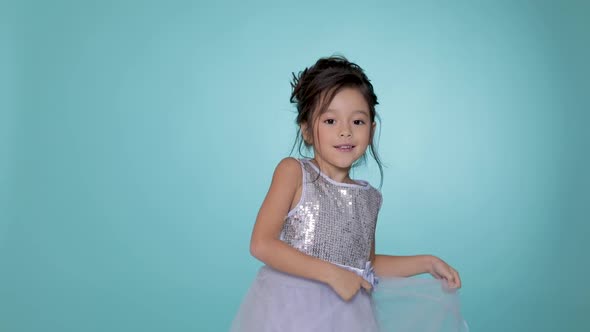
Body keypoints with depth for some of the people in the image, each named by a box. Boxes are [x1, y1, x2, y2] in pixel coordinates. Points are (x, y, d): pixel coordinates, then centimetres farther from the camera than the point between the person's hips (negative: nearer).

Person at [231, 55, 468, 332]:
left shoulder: (369, 198, 5)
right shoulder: (293, 172, -9)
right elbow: (261, 244, -17)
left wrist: (426, 262, 11)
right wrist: (332, 273, -19)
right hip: (292, 308, -4)